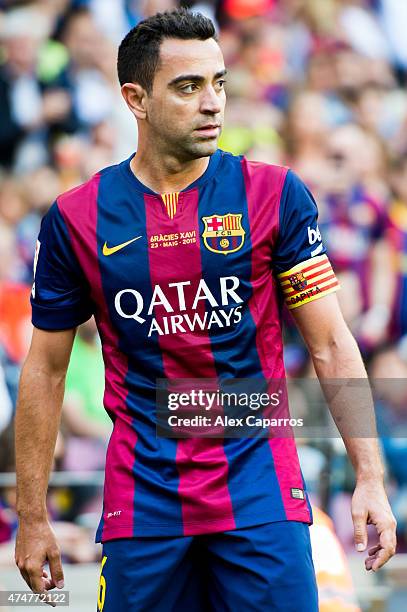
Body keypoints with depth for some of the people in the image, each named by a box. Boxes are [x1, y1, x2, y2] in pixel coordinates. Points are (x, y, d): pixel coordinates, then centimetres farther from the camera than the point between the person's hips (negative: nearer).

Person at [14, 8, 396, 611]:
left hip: (261, 493, 0)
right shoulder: (76, 218, 1)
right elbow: (46, 370, 8)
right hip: (142, 497, 0)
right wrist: (32, 518, 7)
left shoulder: (275, 195, 0)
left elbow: (331, 344, 1)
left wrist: (370, 478, -7)